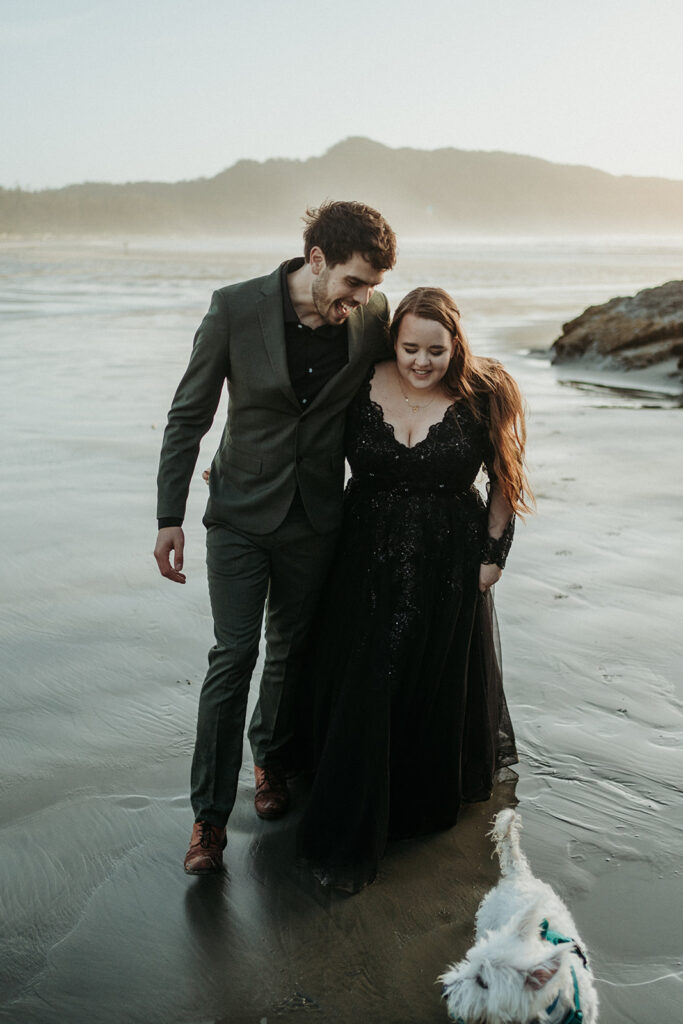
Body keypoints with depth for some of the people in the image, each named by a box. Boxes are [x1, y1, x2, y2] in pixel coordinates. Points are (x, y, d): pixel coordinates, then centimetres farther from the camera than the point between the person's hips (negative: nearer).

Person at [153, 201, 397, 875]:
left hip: (316, 517, 3)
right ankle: (210, 813, 9)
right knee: (233, 655, -5)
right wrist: (170, 519, -8)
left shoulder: (372, 317, -8)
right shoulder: (236, 308, -15)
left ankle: (269, 756, 41)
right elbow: (188, 417, -8)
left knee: (291, 651, 15)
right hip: (241, 513, -2)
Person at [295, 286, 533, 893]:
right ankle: (347, 841, 21)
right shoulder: (362, 388, -7)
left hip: (449, 569, 0)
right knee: (361, 688, 4)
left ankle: (436, 790, 43)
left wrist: (493, 554, 1)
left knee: (442, 682, 14)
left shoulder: (481, 398, -9)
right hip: (370, 563, 1)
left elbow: (506, 479, 3)